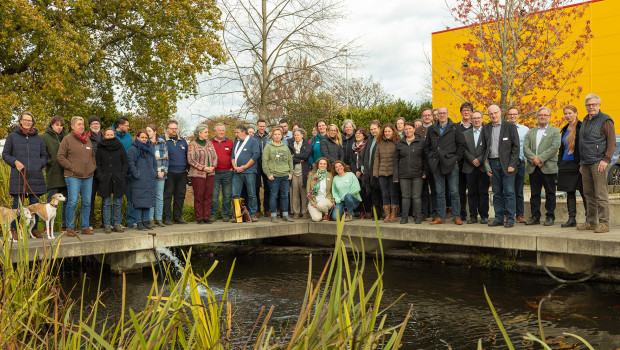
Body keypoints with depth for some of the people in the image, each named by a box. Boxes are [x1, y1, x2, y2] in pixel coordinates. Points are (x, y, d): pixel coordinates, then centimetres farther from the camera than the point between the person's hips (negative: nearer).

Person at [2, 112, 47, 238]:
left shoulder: (38, 138, 14)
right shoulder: (12, 136, 7)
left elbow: (44, 155, 19)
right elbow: (5, 154, 8)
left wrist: (40, 164, 0)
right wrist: (15, 162, -9)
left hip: (36, 176, 3)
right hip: (18, 176, -2)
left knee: (35, 203, 5)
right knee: (18, 203, -3)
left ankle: (34, 229, 14)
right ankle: (14, 229, 8)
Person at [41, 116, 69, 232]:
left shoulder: (66, 136, 13)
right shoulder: (45, 137, 1)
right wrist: (50, 162, -13)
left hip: (66, 173, 4)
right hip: (53, 174, -4)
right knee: (51, 201, -1)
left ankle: (65, 225, 16)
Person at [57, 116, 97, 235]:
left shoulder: (88, 139, 15)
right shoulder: (67, 139, -2)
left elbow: (93, 155, 25)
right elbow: (60, 156, -5)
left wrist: (93, 166, 11)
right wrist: (71, 167, -10)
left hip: (88, 176, 5)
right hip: (73, 176, -5)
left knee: (87, 202, 7)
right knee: (72, 202, -7)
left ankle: (85, 227, 15)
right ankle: (70, 228, 3)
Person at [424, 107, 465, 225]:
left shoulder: (454, 128, 2)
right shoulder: (431, 130, 11)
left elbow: (461, 145, 3)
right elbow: (426, 146, 18)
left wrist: (456, 158, -4)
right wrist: (430, 158, 7)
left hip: (451, 164, -3)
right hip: (437, 165, 3)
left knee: (454, 192, -1)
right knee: (440, 193, 7)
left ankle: (457, 216, 6)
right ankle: (441, 217, 12)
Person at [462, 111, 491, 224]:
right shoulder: (465, 134, 13)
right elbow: (464, 150, 4)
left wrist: (479, 160, -13)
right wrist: (472, 160, -8)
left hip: (483, 167, -2)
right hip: (470, 168, 3)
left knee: (483, 192, 0)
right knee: (472, 193, 4)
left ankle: (484, 216, 6)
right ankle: (473, 216, 10)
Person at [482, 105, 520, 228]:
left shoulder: (510, 126, -1)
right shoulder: (486, 128, 10)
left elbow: (516, 146, -3)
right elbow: (484, 148, 12)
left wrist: (512, 164, -11)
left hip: (507, 164, -4)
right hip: (493, 163, 4)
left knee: (509, 192, -4)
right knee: (497, 193, 8)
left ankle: (510, 219, 2)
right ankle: (498, 218, 13)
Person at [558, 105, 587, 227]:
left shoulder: (581, 128, -6)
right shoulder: (565, 130, 16)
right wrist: (559, 164, 15)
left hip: (577, 164, -7)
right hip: (566, 164, 7)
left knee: (584, 192, -4)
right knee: (570, 192, 8)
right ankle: (571, 219, 12)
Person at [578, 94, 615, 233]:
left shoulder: (605, 120, -4)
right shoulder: (585, 121, 19)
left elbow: (612, 142, -9)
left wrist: (606, 160, -18)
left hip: (598, 163, -8)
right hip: (586, 163, 8)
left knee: (601, 194, -8)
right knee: (589, 194, 10)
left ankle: (604, 223, -5)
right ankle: (591, 222, 16)